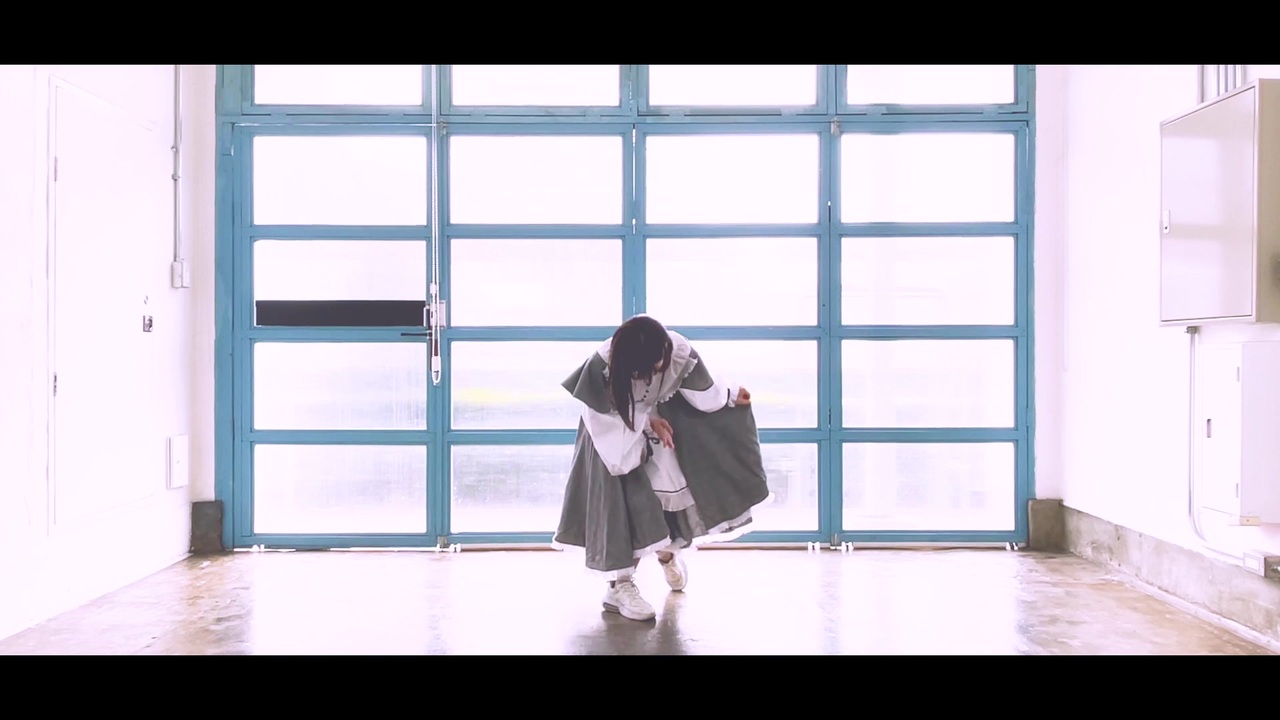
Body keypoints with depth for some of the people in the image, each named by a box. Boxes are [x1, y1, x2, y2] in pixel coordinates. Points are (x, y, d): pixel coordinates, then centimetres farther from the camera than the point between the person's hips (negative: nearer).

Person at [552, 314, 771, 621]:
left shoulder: (680, 352, -30)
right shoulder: (602, 365, -38)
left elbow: (700, 386, -8)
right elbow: (603, 413, -23)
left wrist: (730, 396, 6)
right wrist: (646, 421, -25)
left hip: (660, 421, 4)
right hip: (616, 432, -3)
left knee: (673, 481, 5)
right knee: (622, 500, -13)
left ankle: (667, 551, 37)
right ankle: (619, 586, -7)